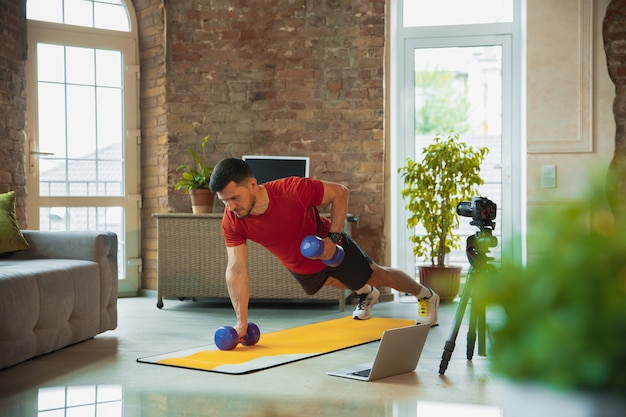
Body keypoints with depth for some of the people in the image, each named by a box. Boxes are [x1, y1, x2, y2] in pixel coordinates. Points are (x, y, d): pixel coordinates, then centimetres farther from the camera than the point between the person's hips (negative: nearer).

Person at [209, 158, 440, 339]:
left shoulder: (292, 190, -42)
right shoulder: (232, 221, -31)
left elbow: (340, 192, -25)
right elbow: (236, 270, -28)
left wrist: (333, 238, -32)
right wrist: (242, 322, -33)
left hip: (331, 248, -4)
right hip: (300, 267, 4)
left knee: (379, 276, 18)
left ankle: (426, 296, 45)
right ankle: (366, 294, 66)